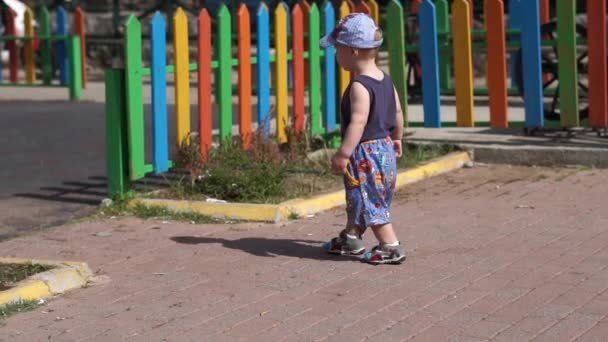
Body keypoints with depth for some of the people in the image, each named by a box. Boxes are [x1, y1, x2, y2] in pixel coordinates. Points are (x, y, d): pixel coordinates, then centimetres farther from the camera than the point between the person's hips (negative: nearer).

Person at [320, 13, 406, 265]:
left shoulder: (359, 86, -22)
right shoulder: (385, 80, 6)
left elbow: (358, 123, -28)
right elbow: (397, 113, 14)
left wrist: (344, 153, -29)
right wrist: (396, 139, 28)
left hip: (365, 152, -10)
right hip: (384, 147, 10)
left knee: (371, 202, -1)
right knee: (358, 199, 22)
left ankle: (391, 247, 2)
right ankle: (351, 237, 34)